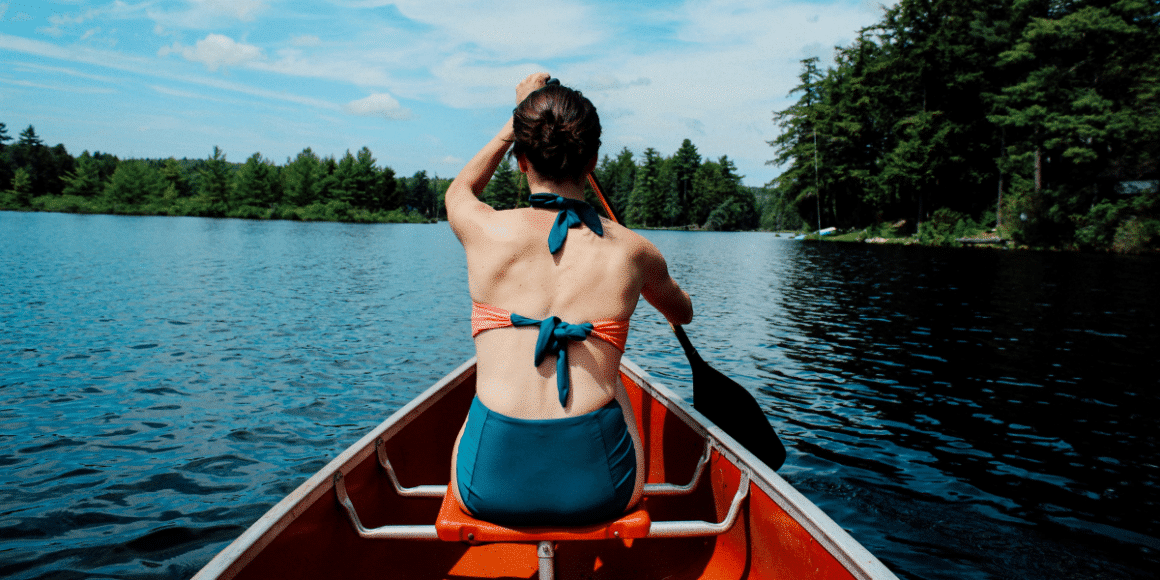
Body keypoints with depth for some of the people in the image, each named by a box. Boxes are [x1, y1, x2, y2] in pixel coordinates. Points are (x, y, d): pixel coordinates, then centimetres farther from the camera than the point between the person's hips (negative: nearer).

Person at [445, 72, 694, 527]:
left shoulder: (486, 231, -2)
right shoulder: (631, 251, 0)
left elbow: (459, 191, 27)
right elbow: (683, 314, 26)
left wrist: (517, 122, 32)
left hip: (490, 484, 0)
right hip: (598, 486, 0)